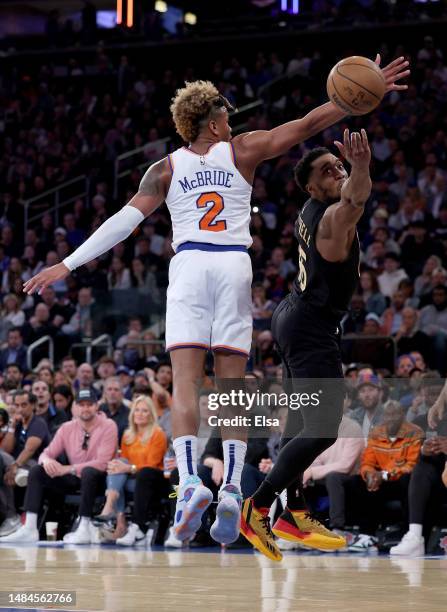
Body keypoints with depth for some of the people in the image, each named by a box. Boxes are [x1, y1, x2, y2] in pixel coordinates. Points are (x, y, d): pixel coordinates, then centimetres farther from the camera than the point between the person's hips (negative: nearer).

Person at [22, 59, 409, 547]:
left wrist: (67, 265, 1)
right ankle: (232, 486, -12)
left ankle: (189, 480, -26)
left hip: (189, 266, -1)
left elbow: (125, 220, 1)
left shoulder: (166, 168, 10)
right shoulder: (242, 151, 11)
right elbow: (308, 125, 10)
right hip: (235, 265, 1)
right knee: (231, 383, 2)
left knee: (185, 380, -7)